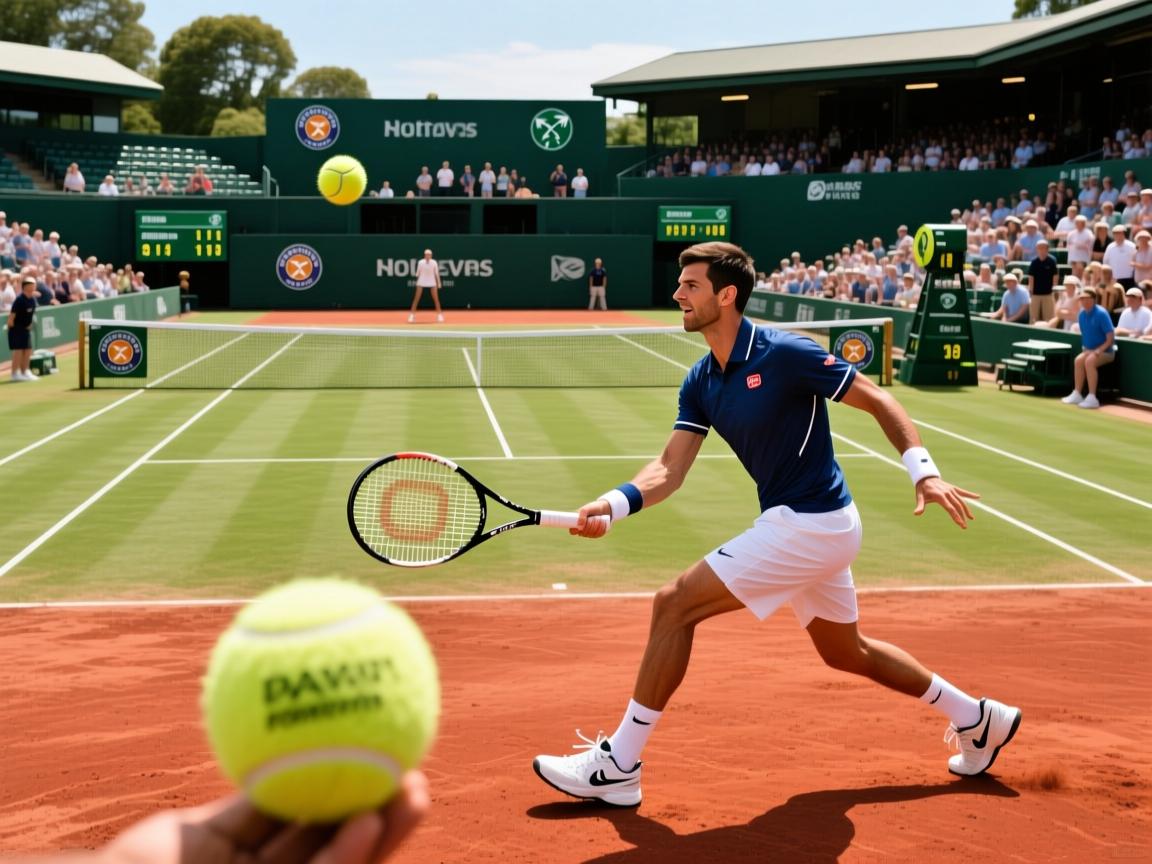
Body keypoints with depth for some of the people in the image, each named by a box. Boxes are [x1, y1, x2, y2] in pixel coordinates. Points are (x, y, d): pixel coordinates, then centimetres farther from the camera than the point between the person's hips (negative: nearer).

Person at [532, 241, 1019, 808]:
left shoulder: (784, 354, -18)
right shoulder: (700, 383, 5)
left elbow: (878, 401, -12)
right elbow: (670, 468, -1)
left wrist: (923, 470, -23)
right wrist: (614, 504, -20)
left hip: (811, 524, -10)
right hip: (813, 528, 10)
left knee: (675, 604, -12)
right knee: (845, 652, 24)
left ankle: (618, 765, -5)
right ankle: (978, 719, 40)